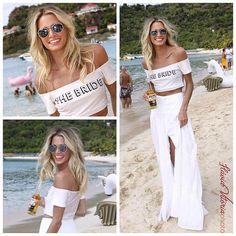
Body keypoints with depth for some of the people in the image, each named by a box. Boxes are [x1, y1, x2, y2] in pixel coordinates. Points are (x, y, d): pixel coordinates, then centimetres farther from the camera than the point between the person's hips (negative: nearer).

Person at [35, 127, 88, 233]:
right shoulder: (76, 173, 6)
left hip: (57, 230, -9)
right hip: (70, 228, 9)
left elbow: (57, 221, -21)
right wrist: (47, 204, 24)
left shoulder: (61, 176, -18)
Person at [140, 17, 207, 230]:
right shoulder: (147, 61, 4)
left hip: (176, 106, -4)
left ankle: (188, 207, 6)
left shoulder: (179, 53, -8)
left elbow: (189, 84, -5)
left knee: (182, 156, -6)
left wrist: (183, 109, -15)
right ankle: (172, 201, 22)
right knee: (165, 156, 9)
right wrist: (148, 95, -8)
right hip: (158, 109, 4)